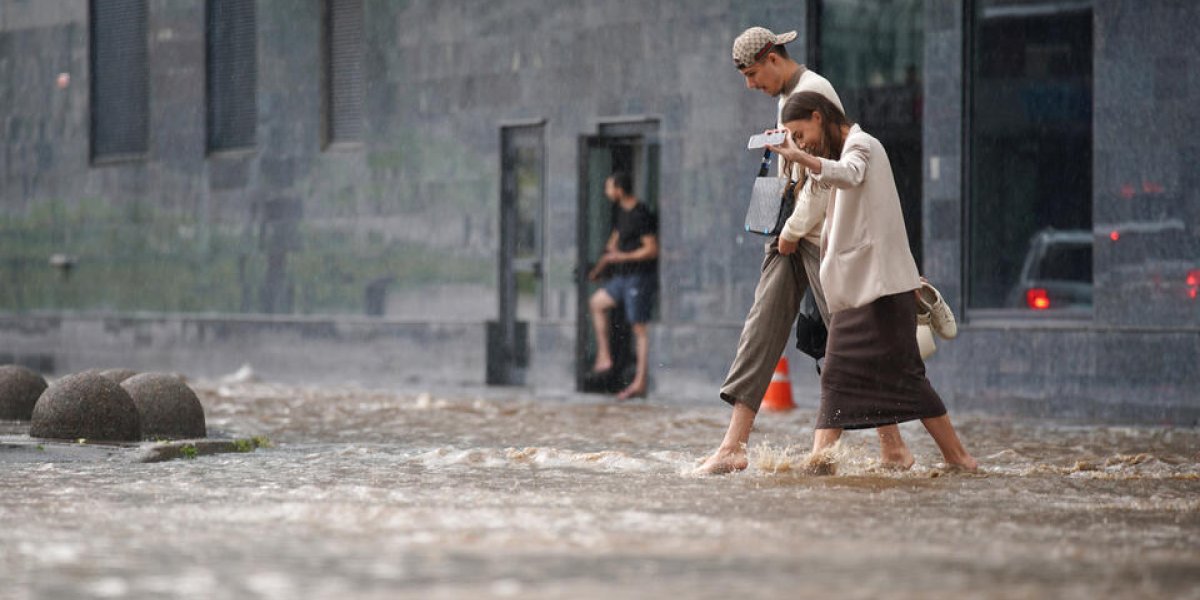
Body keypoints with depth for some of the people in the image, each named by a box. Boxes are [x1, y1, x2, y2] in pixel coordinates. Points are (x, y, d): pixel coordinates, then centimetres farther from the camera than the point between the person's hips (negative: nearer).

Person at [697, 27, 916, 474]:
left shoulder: (813, 91, -13)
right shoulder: (787, 96, 18)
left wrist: (794, 230, -14)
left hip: (821, 233, -9)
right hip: (791, 232, 9)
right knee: (761, 328, 1)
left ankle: (894, 448, 1)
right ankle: (734, 446, -1)